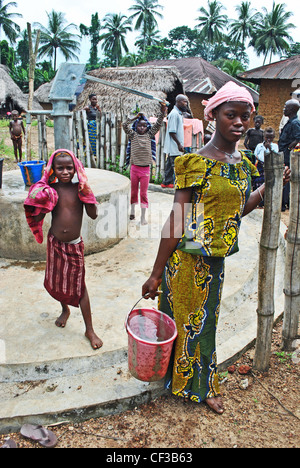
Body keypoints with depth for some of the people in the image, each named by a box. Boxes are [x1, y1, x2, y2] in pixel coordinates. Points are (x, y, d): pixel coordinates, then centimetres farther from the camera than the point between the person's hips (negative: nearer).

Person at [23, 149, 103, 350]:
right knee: (56, 282, 16)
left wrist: (86, 195, -22)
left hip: (75, 245, -2)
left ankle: (90, 330, 12)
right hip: (55, 243, 2)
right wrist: (41, 203, -23)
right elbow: (37, 218, -6)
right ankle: (65, 309, 48)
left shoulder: (79, 188, -7)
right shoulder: (49, 190, -5)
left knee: (79, 286, 1)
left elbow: (93, 215, -11)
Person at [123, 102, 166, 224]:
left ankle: (143, 216, 5)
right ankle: (132, 210, 30)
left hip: (145, 168, 0)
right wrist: (135, 117, -7)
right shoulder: (133, 135, 4)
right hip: (134, 167, 0)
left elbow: (157, 125, 2)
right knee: (134, 190, 12)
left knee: (144, 192, 2)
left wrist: (162, 113, -9)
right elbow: (125, 125, -6)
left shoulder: (149, 135, 7)